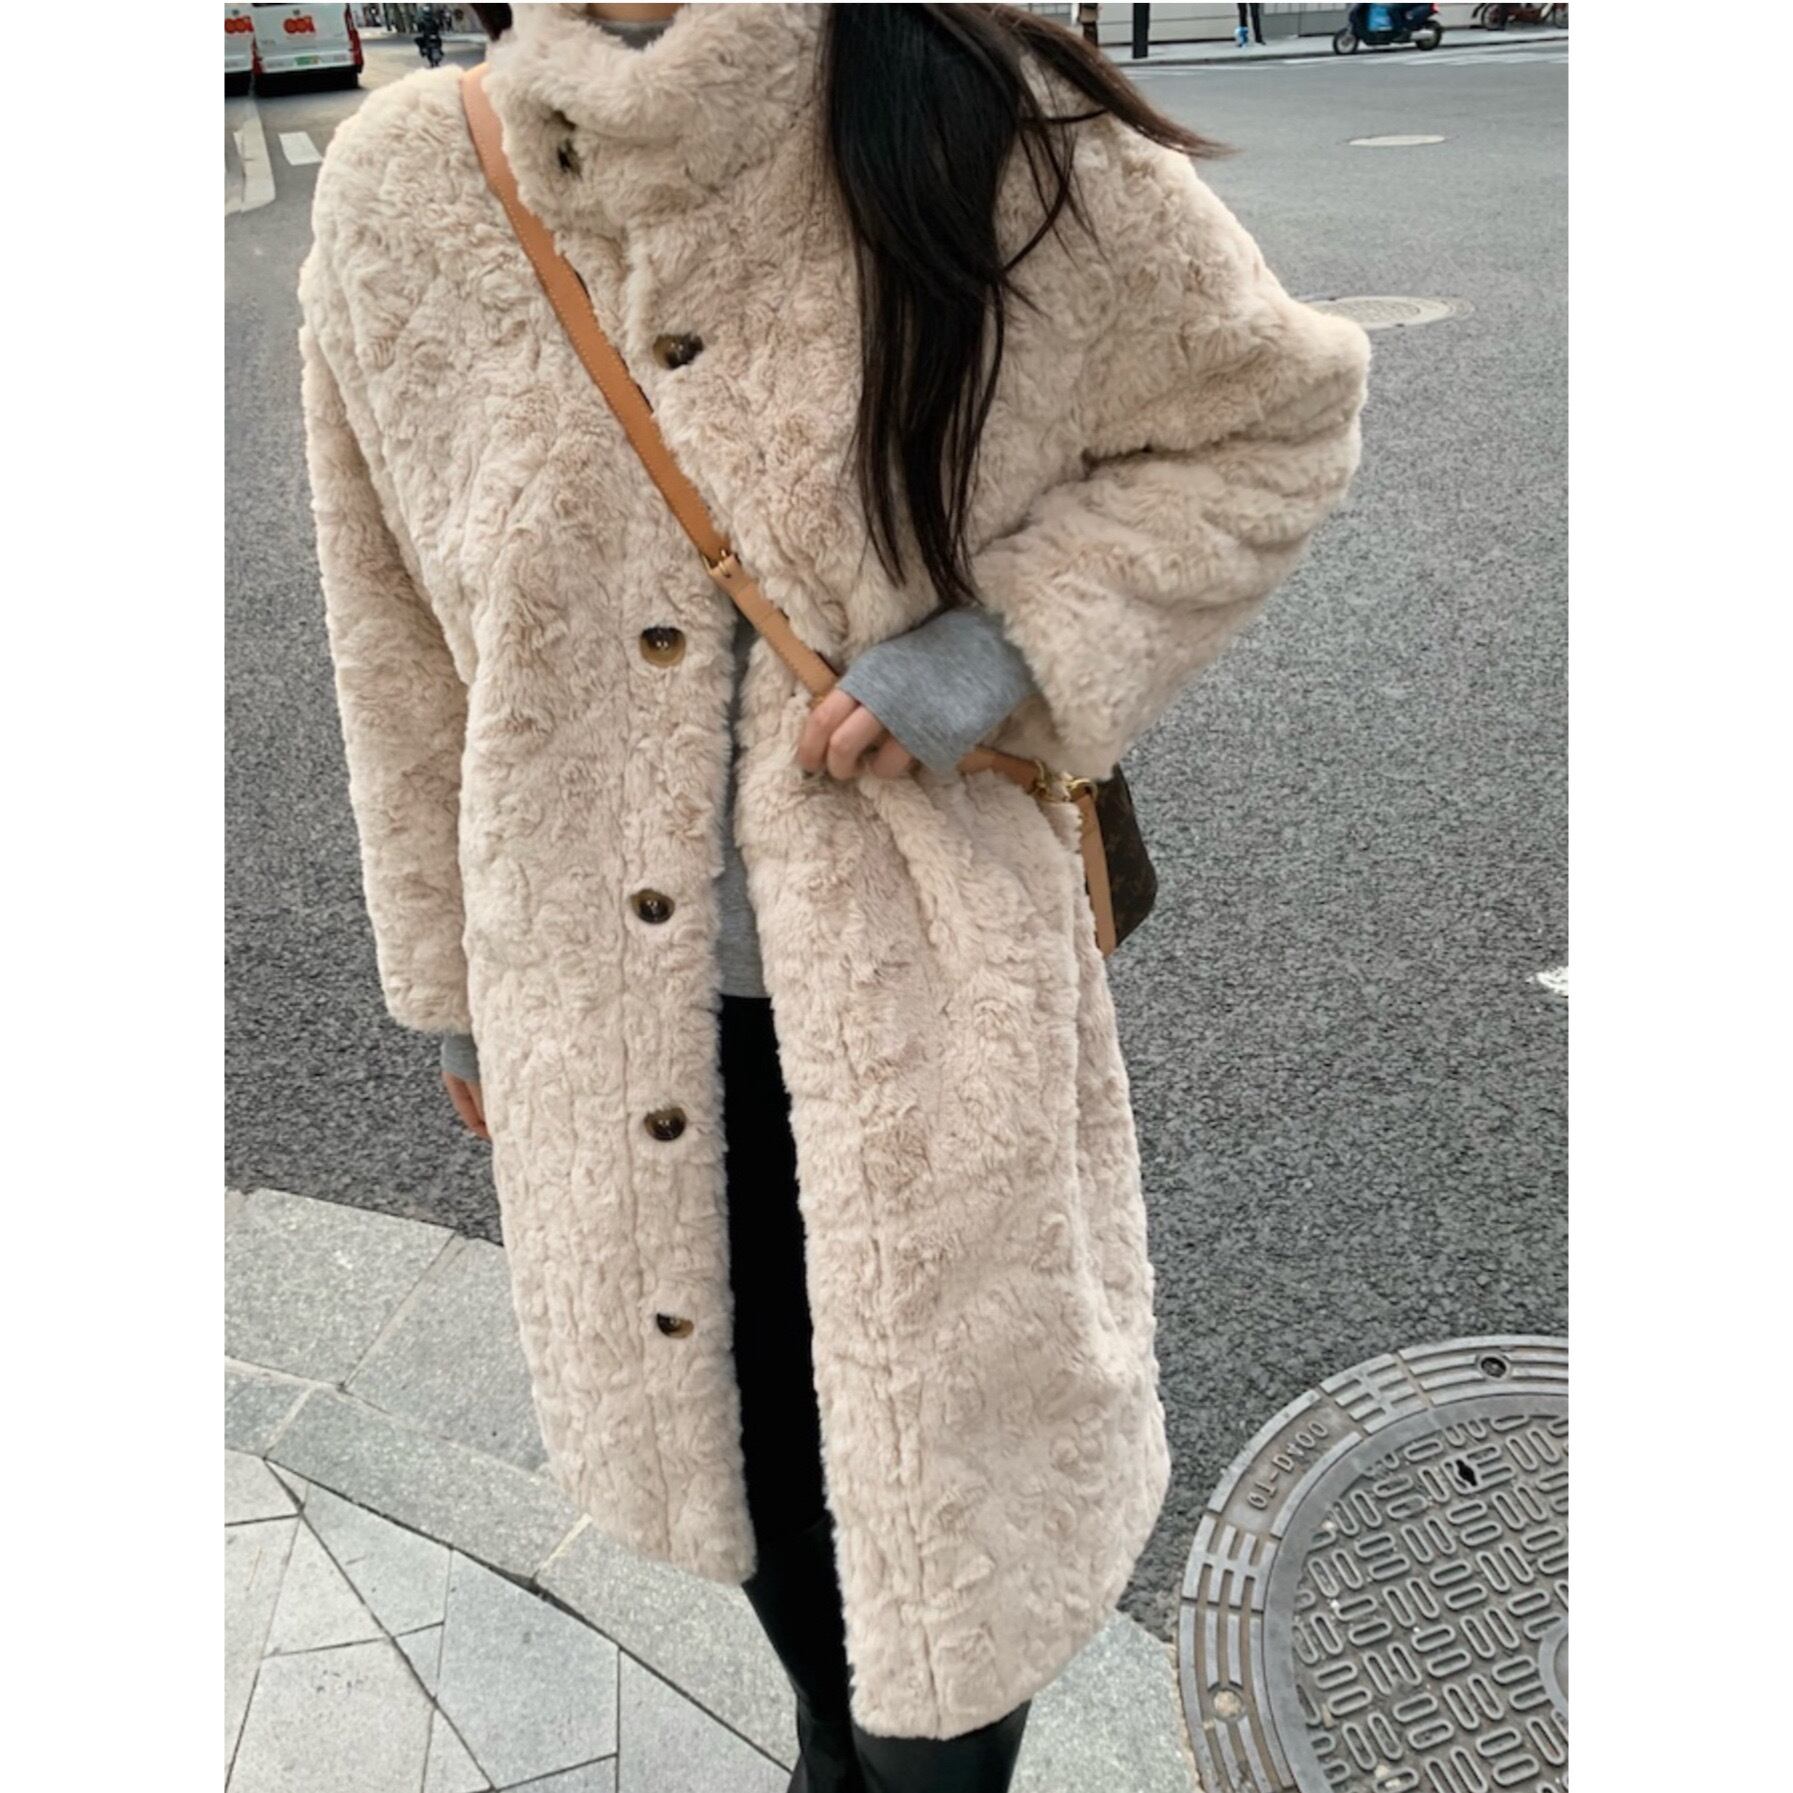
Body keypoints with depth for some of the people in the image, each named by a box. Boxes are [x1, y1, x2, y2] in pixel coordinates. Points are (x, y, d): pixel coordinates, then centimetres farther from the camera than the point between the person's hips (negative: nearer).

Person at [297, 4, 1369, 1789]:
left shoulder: (1002, 150, -14)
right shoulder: (400, 192, -6)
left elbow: (1275, 418, -1)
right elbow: (404, 654, 4)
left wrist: (1000, 646, -18)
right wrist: (457, 985, 13)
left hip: (924, 1007, -3)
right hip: (610, 1018, 4)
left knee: (944, 1464, 13)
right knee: (748, 1441, 26)